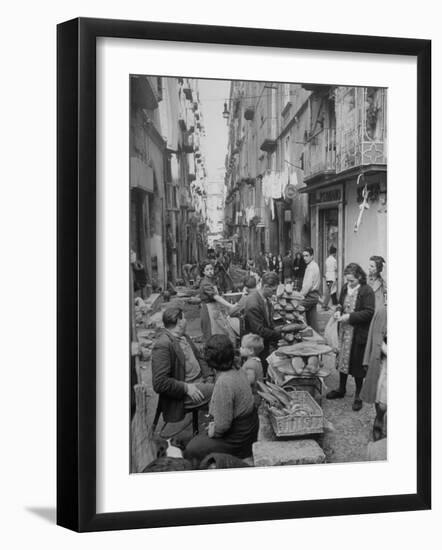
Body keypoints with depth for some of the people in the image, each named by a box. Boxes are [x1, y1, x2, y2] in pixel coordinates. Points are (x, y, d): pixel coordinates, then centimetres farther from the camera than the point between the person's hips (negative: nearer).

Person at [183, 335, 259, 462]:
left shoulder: (224, 382, -29)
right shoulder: (237, 371, 0)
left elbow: (223, 424, -25)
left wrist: (213, 432, -6)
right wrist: (215, 424, 11)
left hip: (236, 441, -9)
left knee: (190, 451, 0)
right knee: (197, 439, 21)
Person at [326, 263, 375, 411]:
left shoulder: (367, 291, -16)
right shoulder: (345, 288, 5)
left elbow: (369, 312, -19)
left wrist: (350, 316, -24)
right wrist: (338, 310, -3)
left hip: (359, 333, -6)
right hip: (345, 331, 6)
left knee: (357, 364, 3)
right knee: (342, 359, 16)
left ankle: (358, 396, 16)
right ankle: (341, 389, 33)